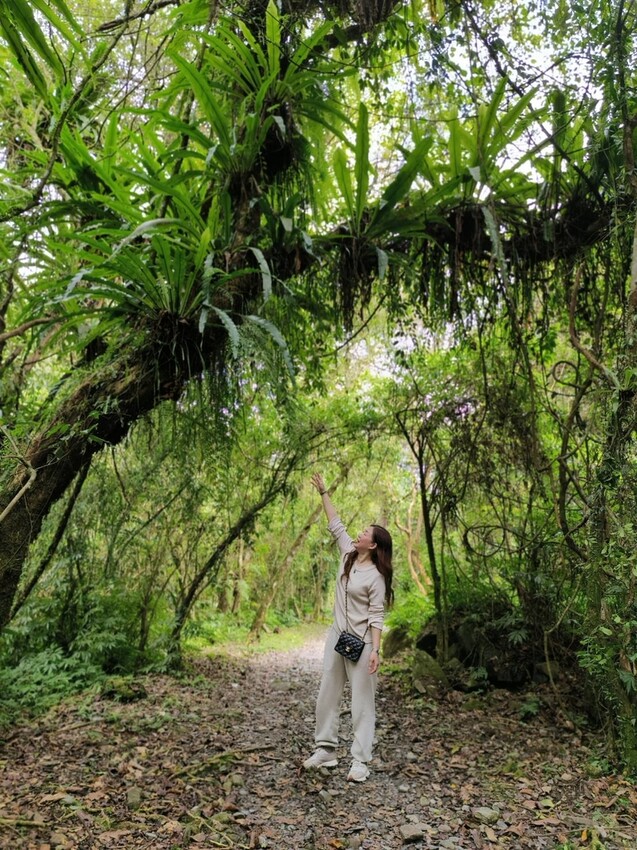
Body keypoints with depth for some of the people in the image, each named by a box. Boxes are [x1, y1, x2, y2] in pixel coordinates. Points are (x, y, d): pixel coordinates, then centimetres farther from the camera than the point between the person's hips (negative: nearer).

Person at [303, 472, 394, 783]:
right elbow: (335, 524, 7)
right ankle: (326, 749, 22)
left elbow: (376, 617, -15)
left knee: (362, 700, 1)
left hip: (361, 641, -7)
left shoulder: (376, 577, -14)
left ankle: (360, 760, 9)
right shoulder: (348, 555, 2)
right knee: (327, 694, 11)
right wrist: (323, 492, 7)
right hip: (337, 635, 7)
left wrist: (375, 650, -23)